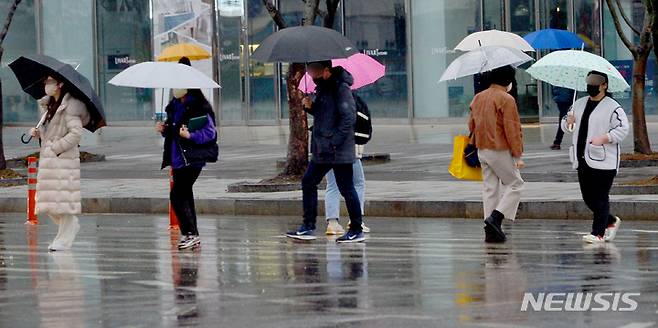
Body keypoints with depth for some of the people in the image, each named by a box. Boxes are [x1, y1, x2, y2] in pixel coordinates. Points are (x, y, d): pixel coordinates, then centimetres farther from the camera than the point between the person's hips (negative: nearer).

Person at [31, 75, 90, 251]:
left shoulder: (70, 106, -12)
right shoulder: (48, 105, 14)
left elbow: (76, 133, -17)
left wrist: (56, 148, -17)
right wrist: (37, 132, 3)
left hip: (64, 157, -9)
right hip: (47, 157, 9)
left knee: (63, 196, -4)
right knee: (47, 196, 9)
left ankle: (64, 239, 4)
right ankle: (72, 226, 28)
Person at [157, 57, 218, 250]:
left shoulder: (199, 107, -11)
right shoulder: (174, 106, 14)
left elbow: (210, 133, -13)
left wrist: (190, 135, -24)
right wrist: (164, 129, 4)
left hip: (192, 159, -9)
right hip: (178, 158, 9)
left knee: (177, 194, -15)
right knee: (185, 195, 11)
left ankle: (190, 233, -10)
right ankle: (191, 236, 18)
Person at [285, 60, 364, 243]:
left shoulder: (341, 89, -16)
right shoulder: (323, 88, 13)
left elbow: (349, 118, -21)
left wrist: (334, 142, -21)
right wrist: (310, 107, 2)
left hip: (339, 152, -10)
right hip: (322, 151, 10)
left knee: (346, 188, -4)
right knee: (308, 182, 11)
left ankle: (357, 231, 3)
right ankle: (308, 227, 15)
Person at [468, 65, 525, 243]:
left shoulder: (478, 98, 10)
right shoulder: (506, 100, -14)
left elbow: (472, 125, 16)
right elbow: (512, 129, -16)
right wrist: (517, 155, -12)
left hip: (482, 149, 7)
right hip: (500, 151, -7)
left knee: (490, 188, 11)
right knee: (515, 184, 5)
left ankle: (491, 231, 9)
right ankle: (496, 218, -12)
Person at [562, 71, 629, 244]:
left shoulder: (613, 108, -6)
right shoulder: (579, 104, 15)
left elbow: (622, 129, -13)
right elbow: (565, 126, 22)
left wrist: (603, 138, -20)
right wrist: (568, 121, -2)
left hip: (603, 160, -7)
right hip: (583, 160, 7)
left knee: (600, 198, -5)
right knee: (588, 197, 10)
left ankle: (598, 233, 0)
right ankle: (611, 222, 29)